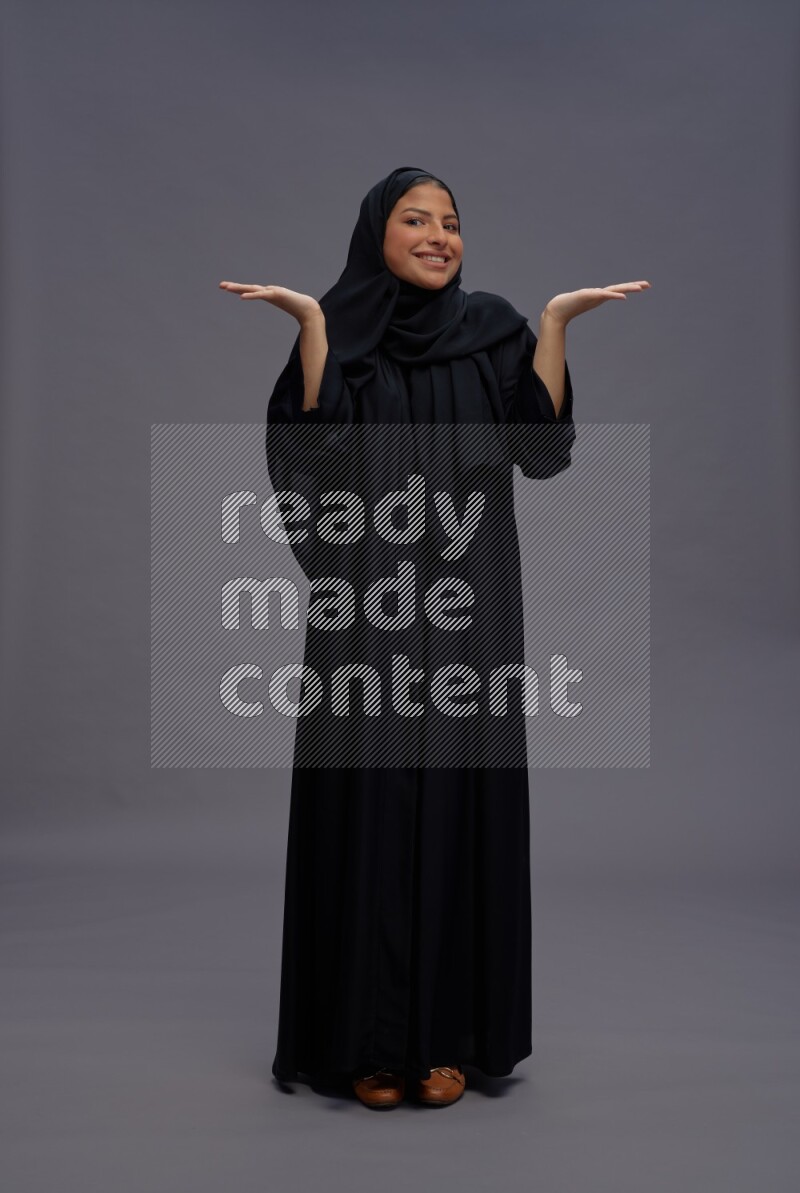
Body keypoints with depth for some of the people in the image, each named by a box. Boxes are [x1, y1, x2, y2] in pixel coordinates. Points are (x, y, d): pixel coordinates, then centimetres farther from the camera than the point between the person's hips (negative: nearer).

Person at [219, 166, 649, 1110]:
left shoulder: (492, 328, 10)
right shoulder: (336, 331, 7)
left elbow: (543, 447, -2)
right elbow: (318, 449, -9)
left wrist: (556, 321, -6)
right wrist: (310, 321, -11)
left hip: (466, 602, 1)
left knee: (461, 794, 2)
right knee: (368, 798, -1)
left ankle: (451, 1033, 15)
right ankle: (369, 1036, 12)